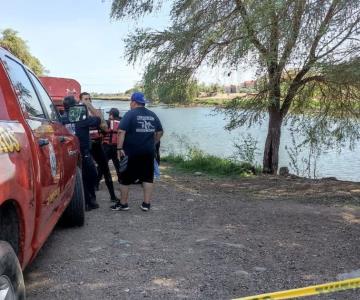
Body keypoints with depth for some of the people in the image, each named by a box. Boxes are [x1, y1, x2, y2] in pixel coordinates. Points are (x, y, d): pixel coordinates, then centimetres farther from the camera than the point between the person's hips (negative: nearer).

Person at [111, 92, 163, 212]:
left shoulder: (130, 114, -8)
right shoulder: (152, 115, 9)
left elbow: (122, 132, -17)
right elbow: (160, 132, 14)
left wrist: (120, 148, -16)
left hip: (131, 152, -4)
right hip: (148, 152, 5)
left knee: (125, 178, 7)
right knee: (148, 177, 10)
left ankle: (123, 204, 14)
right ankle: (146, 204, 9)